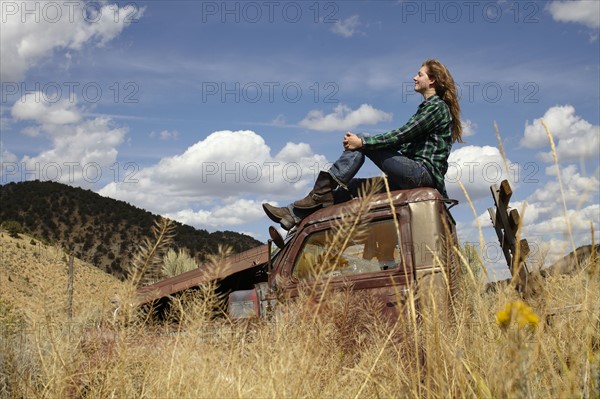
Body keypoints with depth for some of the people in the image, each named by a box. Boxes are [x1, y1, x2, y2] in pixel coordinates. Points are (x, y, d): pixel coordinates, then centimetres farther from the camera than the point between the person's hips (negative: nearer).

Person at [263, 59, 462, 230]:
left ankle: (318, 195, -17)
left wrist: (362, 142, -15)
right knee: (350, 185, -2)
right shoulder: (427, 107, 26)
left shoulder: (437, 106, -3)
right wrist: (361, 143, 10)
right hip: (415, 174, 9)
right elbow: (404, 144, 20)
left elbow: (402, 135, -15)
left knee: (362, 143, -15)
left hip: (425, 173, -9)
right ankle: (295, 214, -7)